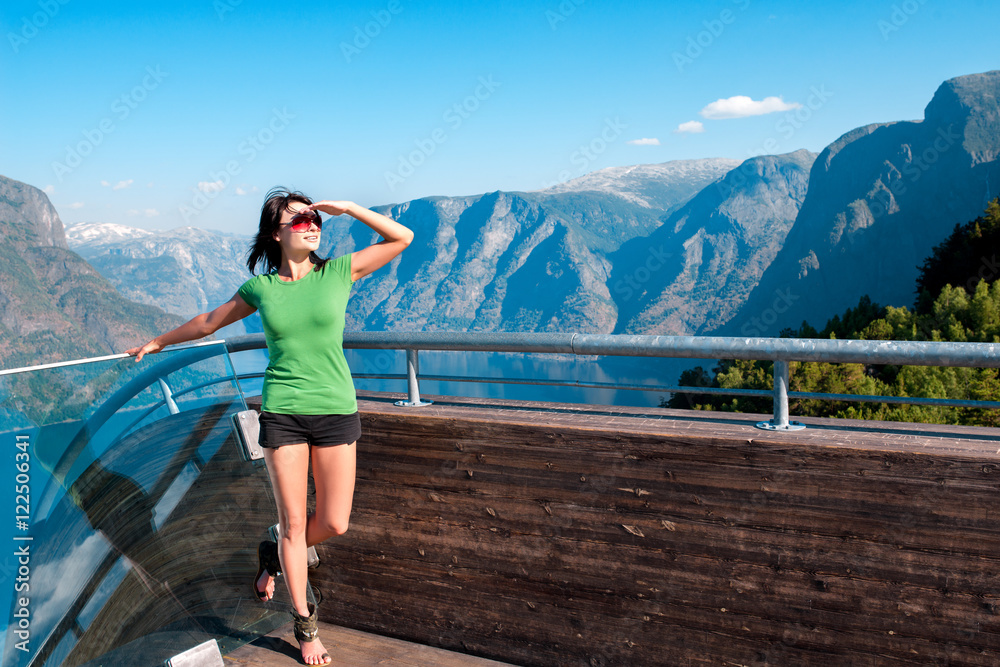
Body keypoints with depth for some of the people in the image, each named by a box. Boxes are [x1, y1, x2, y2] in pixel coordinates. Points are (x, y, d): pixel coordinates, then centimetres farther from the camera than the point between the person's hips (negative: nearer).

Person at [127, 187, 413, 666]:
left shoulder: (339, 271, 1)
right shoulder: (259, 287, 3)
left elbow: (402, 237, -1)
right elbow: (210, 321, 20)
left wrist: (348, 208, -8)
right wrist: (158, 342, 30)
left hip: (336, 411, 1)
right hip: (282, 414, 0)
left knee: (334, 523, 4)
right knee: (294, 523, 4)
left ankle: (273, 556, 36)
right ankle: (304, 625, 22)